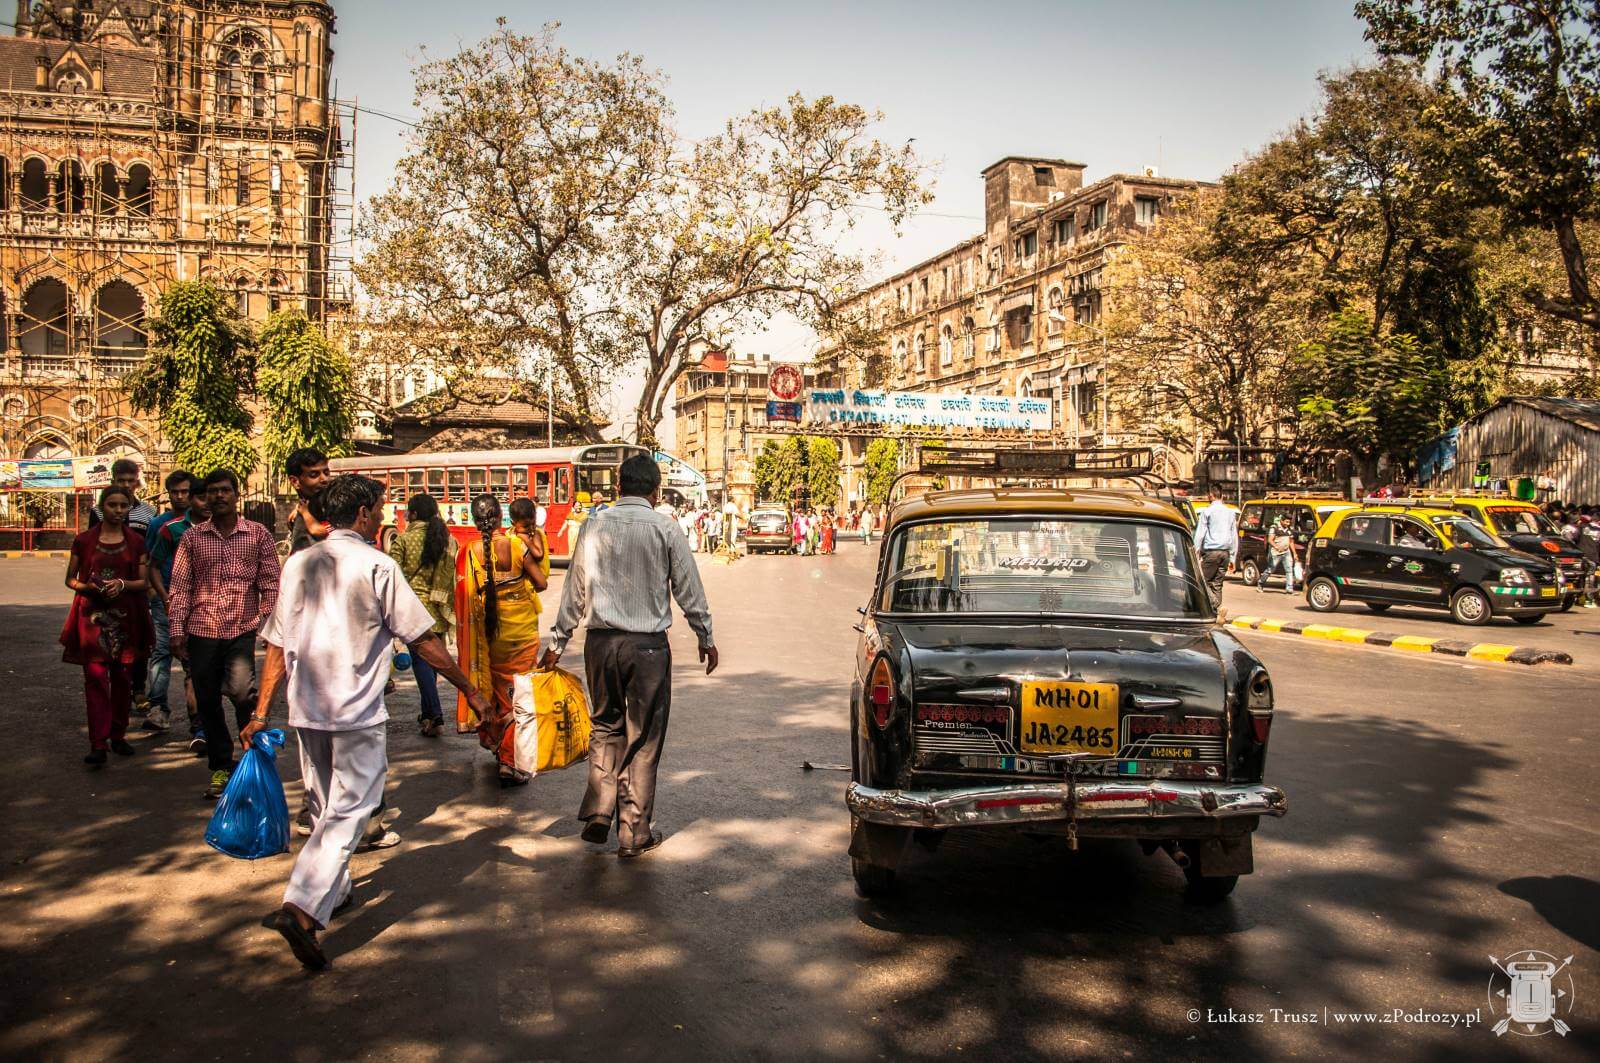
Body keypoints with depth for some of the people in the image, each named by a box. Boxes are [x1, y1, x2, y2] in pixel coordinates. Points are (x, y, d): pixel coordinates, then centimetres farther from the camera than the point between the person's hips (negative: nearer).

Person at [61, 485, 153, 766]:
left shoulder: (136, 542, 6)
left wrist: (122, 584, -14)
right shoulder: (84, 541, 4)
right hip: (93, 616, -1)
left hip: (127, 617, 2)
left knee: (123, 678, 7)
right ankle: (98, 745, -10)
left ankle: (118, 735, 20)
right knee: (95, 678, -8)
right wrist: (89, 586, -11)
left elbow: (144, 581, 5)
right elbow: (70, 579, 9)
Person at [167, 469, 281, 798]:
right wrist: (177, 629, 0)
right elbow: (180, 586, 8)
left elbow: (270, 585, 3)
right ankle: (220, 767, 25)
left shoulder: (257, 535, 4)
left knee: (240, 691, -21)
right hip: (202, 632, 3)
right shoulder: (192, 537, 9)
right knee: (207, 703, 8)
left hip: (244, 630, -3)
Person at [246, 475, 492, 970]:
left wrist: (261, 712, 14)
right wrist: (470, 691, -3)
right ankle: (302, 908, -15)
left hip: (306, 708, 7)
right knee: (349, 810, -3)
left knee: (325, 806, 21)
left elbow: (277, 645, 9)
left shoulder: (298, 564, 7)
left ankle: (333, 891, 35)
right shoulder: (377, 566, -10)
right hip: (357, 711, -6)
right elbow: (423, 640, -10)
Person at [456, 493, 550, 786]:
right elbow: (542, 582, -8)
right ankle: (510, 760, 1)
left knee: (497, 687, 21)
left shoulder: (469, 553, -7)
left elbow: (466, 596, -7)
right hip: (521, 626, -3)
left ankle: (497, 743, 37)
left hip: (489, 627, 3)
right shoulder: (516, 544, -13)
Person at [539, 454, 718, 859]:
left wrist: (558, 642, 16)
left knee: (606, 726, 20)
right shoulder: (664, 528, -7)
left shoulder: (595, 526, 2)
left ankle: (597, 814, 13)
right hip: (647, 644, -3)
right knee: (643, 738, 6)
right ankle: (634, 834, 12)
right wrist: (705, 638, 12)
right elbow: (689, 590, -1)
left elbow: (574, 590, 7)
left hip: (600, 642, 3)